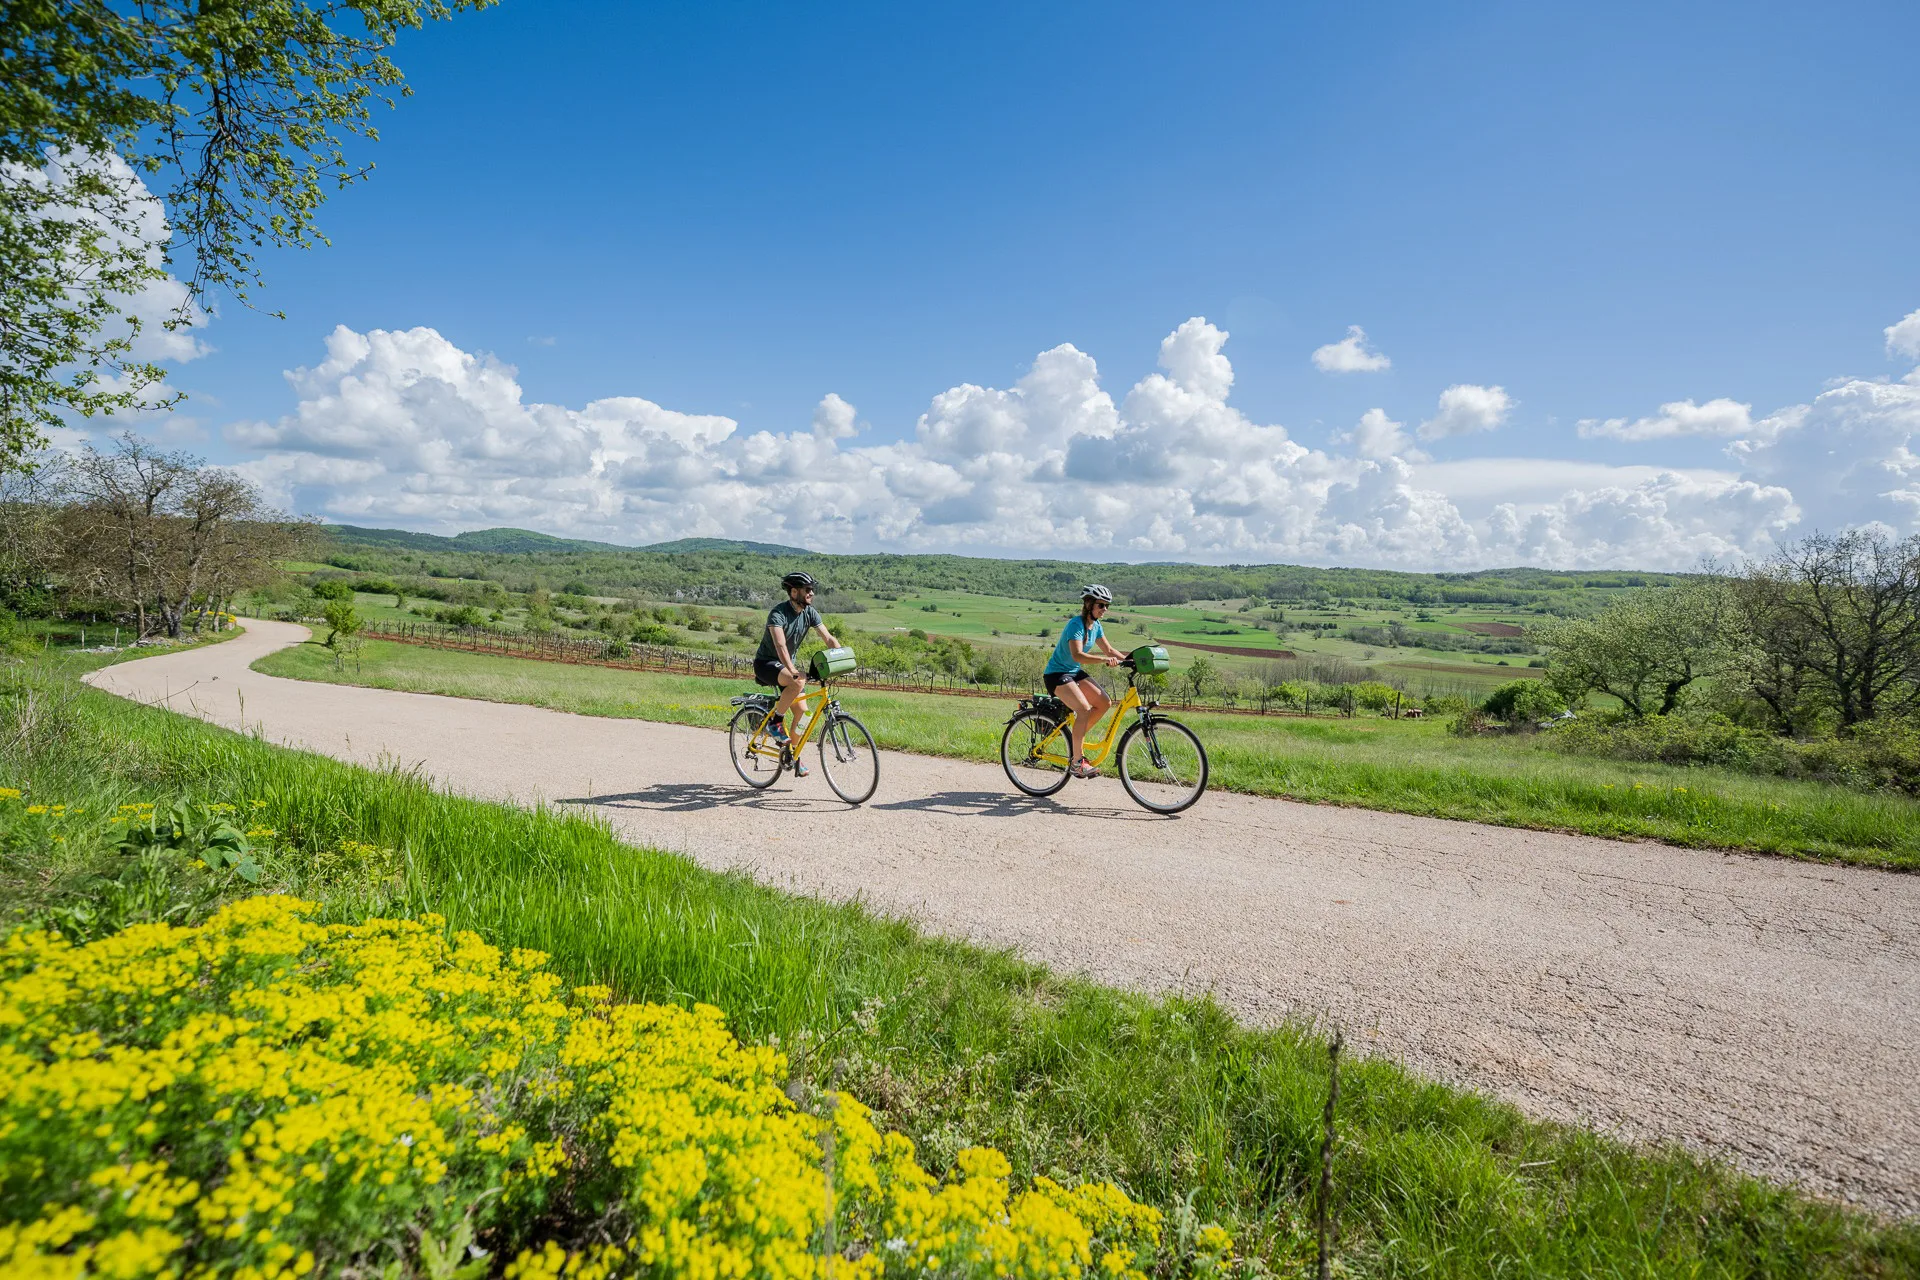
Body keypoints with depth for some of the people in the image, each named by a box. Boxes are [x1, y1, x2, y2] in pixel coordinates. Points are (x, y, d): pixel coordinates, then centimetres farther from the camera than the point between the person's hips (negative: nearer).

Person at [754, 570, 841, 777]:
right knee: (798, 681, -35)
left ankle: (794, 755, 11)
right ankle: (774, 722, -15)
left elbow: (829, 639, -10)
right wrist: (793, 670, -50)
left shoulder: (810, 612, -5)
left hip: (788, 663, 7)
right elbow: (780, 645, -37)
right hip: (766, 663, -6)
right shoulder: (778, 613, -24)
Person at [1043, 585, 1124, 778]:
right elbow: (1077, 655, -35)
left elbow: (1108, 650, 11)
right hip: (1056, 674, -9)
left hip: (1075, 672, 9)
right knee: (1084, 709, -25)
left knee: (1105, 702, -7)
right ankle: (1077, 763, -19)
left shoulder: (1095, 625, 4)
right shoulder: (1076, 624, -22)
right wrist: (1104, 659, -45)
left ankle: (1077, 737, 11)